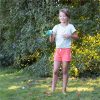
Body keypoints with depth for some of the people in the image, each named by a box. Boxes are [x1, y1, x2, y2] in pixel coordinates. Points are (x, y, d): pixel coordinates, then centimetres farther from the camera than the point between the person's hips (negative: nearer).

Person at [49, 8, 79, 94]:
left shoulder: (70, 26, 0)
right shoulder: (56, 27, 6)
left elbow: (76, 37, 5)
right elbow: (52, 40, 5)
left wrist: (69, 36, -13)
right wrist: (51, 35, -15)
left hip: (66, 50, -2)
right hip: (58, 50, 2)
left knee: (65, 71, 2)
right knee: (55, 70, -1)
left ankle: (64, 90, 11)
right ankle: (53, 89, 7)